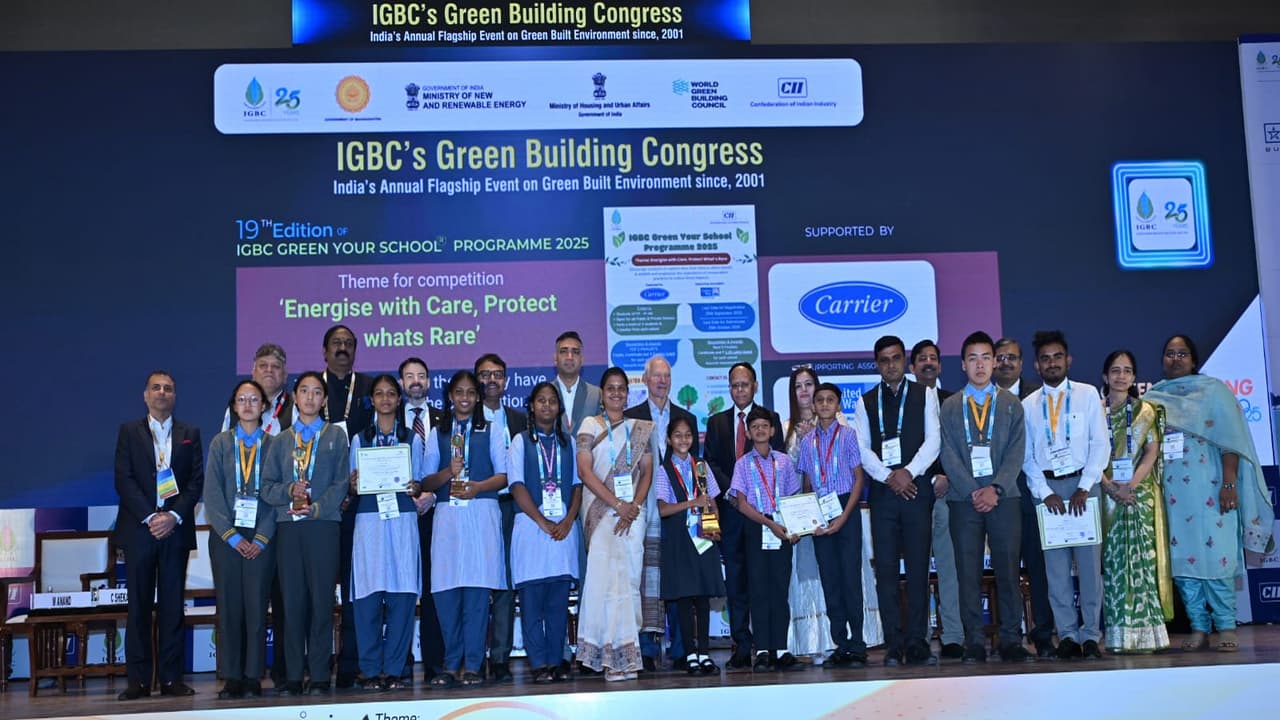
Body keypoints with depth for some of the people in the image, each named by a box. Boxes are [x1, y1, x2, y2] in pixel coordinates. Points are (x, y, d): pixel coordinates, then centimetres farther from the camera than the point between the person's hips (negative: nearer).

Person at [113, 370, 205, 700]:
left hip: (175, 528, 1)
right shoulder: (129, 431, 9)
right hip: (138, 529, -1)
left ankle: (171, 677, 5)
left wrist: (173, 516, -10)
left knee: (173, 606, 2)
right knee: (139, 605, 0)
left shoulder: (190, 434, 12)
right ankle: (139, 679, 3)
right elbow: (123, 479, 0)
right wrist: (149, 516, -11)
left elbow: (197, 480, 4)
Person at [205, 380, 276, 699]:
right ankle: (231, 678, 7)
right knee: (229, 607, 1)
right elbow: (212, 493, 3)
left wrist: (262, 538, -8)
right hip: (226, 536, 1)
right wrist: (232, 535, -7)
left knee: (257, 606, -2)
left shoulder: (273, 444, 5)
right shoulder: (221, 443, 9)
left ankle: (253, 678, 4)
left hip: (261, 538, -1)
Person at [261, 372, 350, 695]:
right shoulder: (281, 440, 16)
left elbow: (341, 482, 2)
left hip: (323, 524, -2)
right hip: (288, 526, 2)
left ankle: (319, 675, 1)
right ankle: (293, 675, 6)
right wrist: (290, 491, -9)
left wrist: (317, 507, -11)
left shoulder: (336, 435, 10)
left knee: (321, 599, -3)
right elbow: (267, 486, 10)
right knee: (292, 600, 1)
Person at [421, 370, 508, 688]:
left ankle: (471, 665, -3)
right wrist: (449, 473, -10)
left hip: (481, 511, -1)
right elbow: (427, 482, 10)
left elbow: (503, 476, 6)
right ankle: (451, 664, 5)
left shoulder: (489, 431, 12)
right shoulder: (437, 433, 16)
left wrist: (476, 487, -11)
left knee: (477, 588, -6)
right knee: (445, 590, -4)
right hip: (447, 515, 2)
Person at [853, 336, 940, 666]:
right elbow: (862, 448, 4)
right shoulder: (866, 402, 12)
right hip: (883, 491, 1)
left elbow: (933, 439, 0)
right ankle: (894, 645, 3)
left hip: (917, 488, -1)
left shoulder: (925, 394, 9)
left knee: (918, 567, -1)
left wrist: (909, 472, -12)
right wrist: (888, 477, -10)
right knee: (886, 569, -1)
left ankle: (917, 643, 3)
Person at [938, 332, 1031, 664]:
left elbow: (1016, 452, 2)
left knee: (1008, 570, -1)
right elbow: (949, 456, 3)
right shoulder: (949, 407, 11)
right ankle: (974, 643, 4)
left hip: (1003, 497, 0)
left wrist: (996, 488, -11)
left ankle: (1011, 641, 5)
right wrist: (973, 492, -8)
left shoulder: (1011, 404, 11)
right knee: (968, 574, -1)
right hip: (963, 499, 0)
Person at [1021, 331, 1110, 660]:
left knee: (1089, 562, -3)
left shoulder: (1088, 394, 6)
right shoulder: (1028, 405, 10)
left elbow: (1100, 443, 0)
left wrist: (1084, 488, -8)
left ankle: (1091, 635, 3)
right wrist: (1045, 493, -5)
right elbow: (1026, 456, 7)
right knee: (1056, 566, 1)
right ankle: (1067, 635, 7)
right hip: (1047, 488, 1)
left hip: (1084, 485, -1)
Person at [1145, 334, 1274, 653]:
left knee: (1214, 553, -7)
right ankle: (1198, 628, 6)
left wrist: (1229, 483, -12)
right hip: (1170, 491, 4)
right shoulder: (1153, 397, 13)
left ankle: (1226, 627, 0)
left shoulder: (1213, 390, 4)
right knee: (1181, 558, 1)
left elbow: (1230, 441, -3)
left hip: (1207, 488, -3)